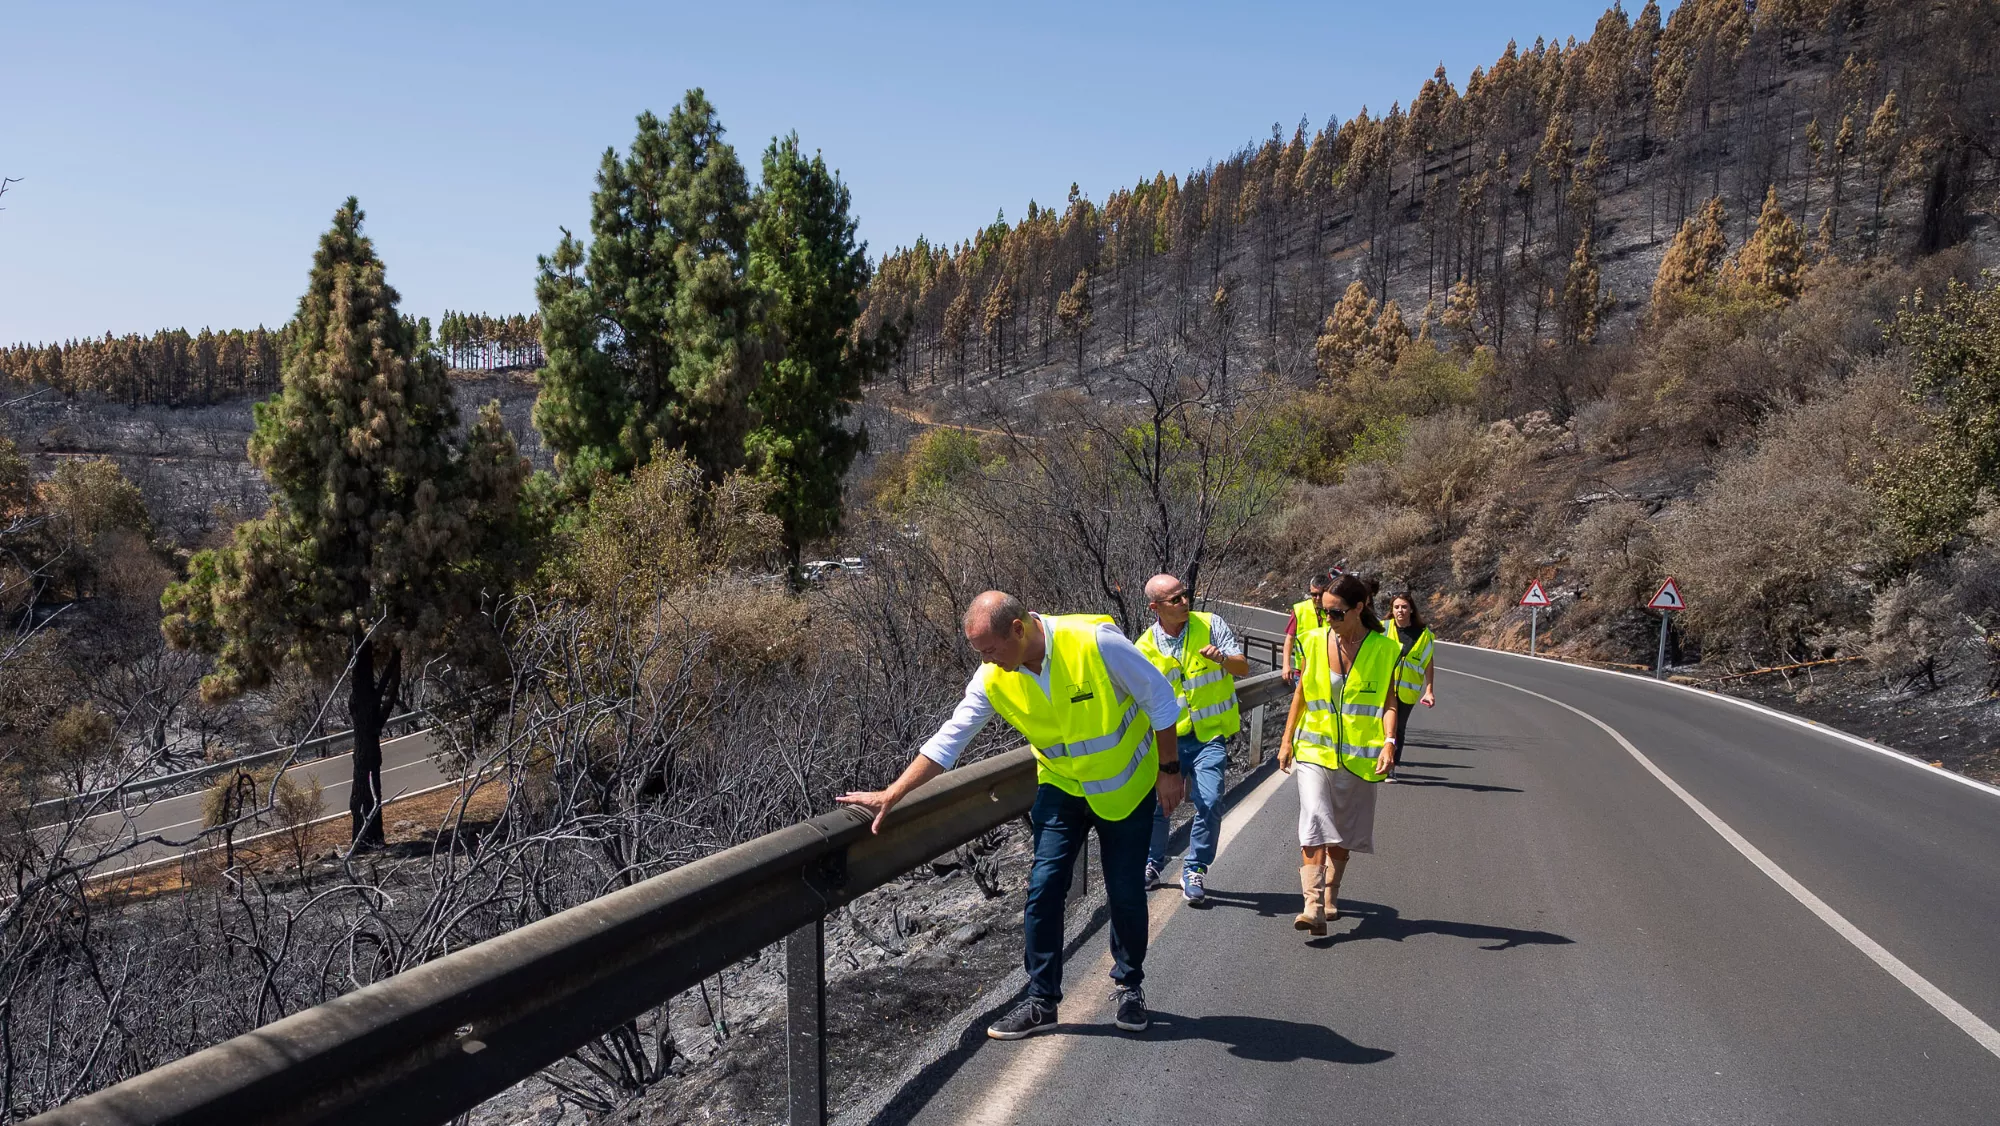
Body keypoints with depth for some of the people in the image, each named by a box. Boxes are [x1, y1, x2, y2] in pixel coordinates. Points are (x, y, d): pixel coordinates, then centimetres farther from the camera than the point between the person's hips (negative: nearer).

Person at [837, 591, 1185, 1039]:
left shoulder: (1095, 641, -29)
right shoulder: (992, 680, -17)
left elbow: (1160, 696, -18)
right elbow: (947, 740, -10)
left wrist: (1169, 769, -12)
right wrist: (891, 795, -15)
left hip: (1128, 785, -3)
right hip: (1062, 788, 3)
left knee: (1126, 894, 4)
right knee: (1043, 889, -6)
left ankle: (1130, 987, 27)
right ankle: (1042, 1000, 8)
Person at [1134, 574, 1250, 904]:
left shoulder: (1211, 625, -5)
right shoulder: (1145, 647, -1)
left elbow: (1244, 668, -8)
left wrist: (1222, 658, -28)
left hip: (1211, 735, -1)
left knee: (1209, 803, -14)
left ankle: (1194, 870, 5)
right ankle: (1151, 864, 27)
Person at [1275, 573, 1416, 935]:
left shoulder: (1383, 649, -4)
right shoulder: (1316, 641, 1)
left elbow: (1388, 702, -4)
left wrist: (1389, 742, -19)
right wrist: (1287, 739, 10)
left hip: (1359, 755, 0)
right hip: (1314, 748, 1)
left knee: (1344, 833, 11)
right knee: (1314, 823, -16)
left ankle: (1330, 897, 32)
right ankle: (1313, 906, -20)